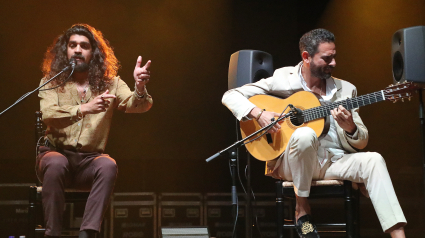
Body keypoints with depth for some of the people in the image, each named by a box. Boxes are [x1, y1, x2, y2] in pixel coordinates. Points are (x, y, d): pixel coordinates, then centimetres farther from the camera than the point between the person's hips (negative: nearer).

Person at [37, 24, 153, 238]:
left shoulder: (110, 83, 8)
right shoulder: (51, 83, 5)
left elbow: (137, 106, -10)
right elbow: (48, 115, -15)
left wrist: (139, 88, -34)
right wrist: (84, 109, -33)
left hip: (89, 160, 1)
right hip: (56, 153, -1)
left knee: (108, 165, -31)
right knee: (56, 164, -35)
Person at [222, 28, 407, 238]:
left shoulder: (345, 90, 9)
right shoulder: (282, 80, -1)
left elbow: (361, 142, 10)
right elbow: (230, 96, -1)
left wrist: (349, 128, -15)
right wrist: (258, 113, -20)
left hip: (335, 162, 4)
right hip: (291, 163, -3)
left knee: (373, 160, -24)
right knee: (304, 134, -35)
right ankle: (302, 210, -16)